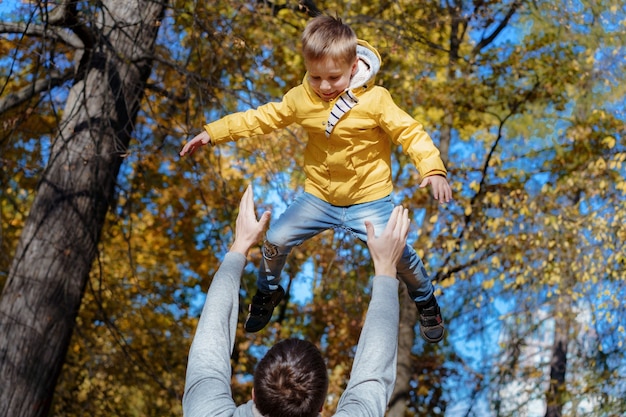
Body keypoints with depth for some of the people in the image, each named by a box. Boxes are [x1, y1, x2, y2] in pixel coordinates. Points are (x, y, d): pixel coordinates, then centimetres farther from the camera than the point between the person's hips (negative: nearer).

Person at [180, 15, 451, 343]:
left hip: (368, 199, -3)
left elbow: (409, 132, -16)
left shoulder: (375, 100, -18)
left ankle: (426, 301, 22)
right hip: (319, 198, 3)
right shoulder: (300, 98, -8)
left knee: (398, 255, -11)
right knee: (275, 239, 0)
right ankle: (267, 293, 32)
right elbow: (261, 118, 0)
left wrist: (432, 168, -32)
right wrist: (213, 133, -5)